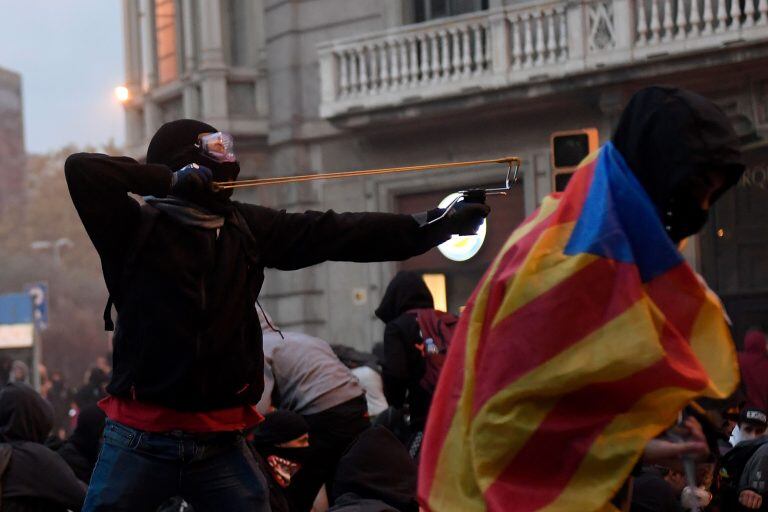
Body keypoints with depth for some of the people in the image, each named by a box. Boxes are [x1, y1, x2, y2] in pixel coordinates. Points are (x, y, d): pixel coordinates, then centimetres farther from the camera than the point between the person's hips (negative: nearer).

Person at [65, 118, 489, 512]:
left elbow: (335, 233, 11)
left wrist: (434, 225, 10)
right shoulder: (136, 229, -3)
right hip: (139, 442, -4)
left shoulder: (245, 229, 11)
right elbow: (81, 170, -17)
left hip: (221, 444, 4)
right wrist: (172, 179, -11)